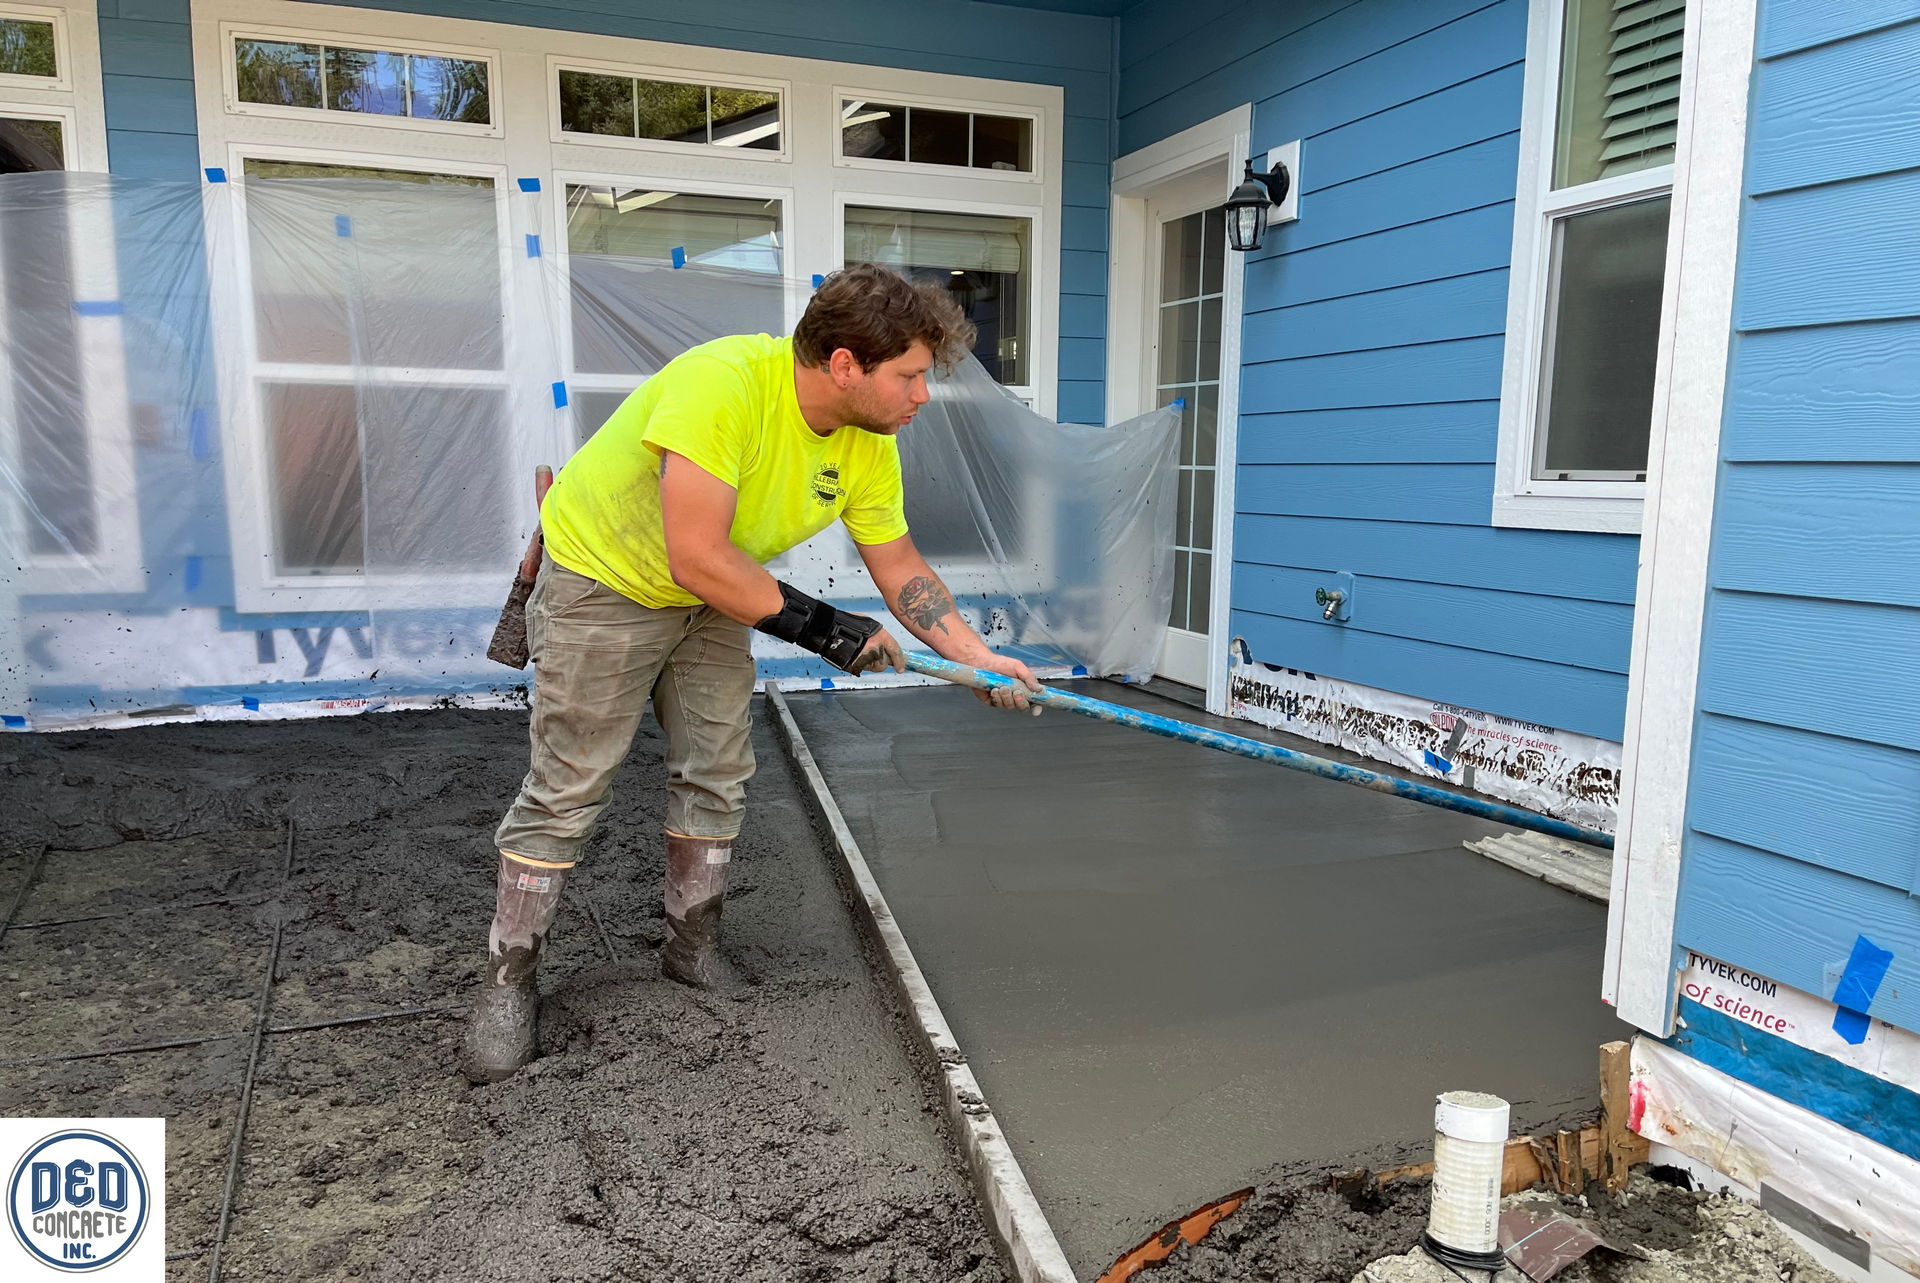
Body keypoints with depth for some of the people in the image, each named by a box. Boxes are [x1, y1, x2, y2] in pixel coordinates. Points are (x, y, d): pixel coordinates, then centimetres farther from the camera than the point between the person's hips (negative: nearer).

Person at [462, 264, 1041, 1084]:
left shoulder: (870, 444, -12)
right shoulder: (722, 385, -36)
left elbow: (899, 568, -1)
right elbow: (698, 559, -38)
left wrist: (980, 658, -9)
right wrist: (818, 626, -29)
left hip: (710, 598, 7)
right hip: (602, 577, -7)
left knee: (719, 775, 8)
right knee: (566, 792, -2)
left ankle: (691, 949, 28)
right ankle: (507, 982, 14)